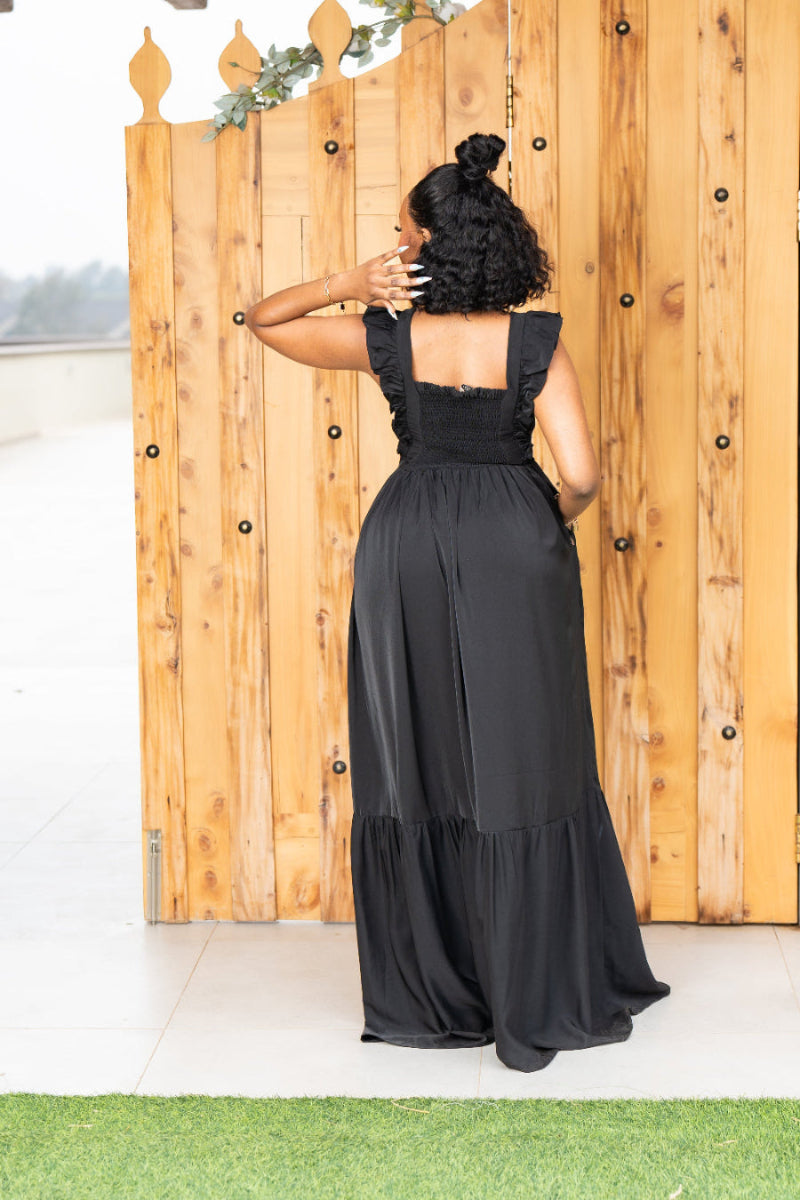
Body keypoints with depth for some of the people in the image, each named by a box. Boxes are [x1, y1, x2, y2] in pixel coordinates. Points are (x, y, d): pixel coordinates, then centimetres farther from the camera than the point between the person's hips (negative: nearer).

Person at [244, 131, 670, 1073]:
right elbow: (580, 476, -15)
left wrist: (347, 284, -5)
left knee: (412, 771, 12)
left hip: (408, 549, 1)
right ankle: (537, 1006, 14)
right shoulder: (537, 343, -9)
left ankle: (424, 1000, 20)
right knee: (524, 775, 7)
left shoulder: (385, 338, -7)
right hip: (515, 552, -1)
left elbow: (262, 321, 7)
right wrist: (550, 523, 7)